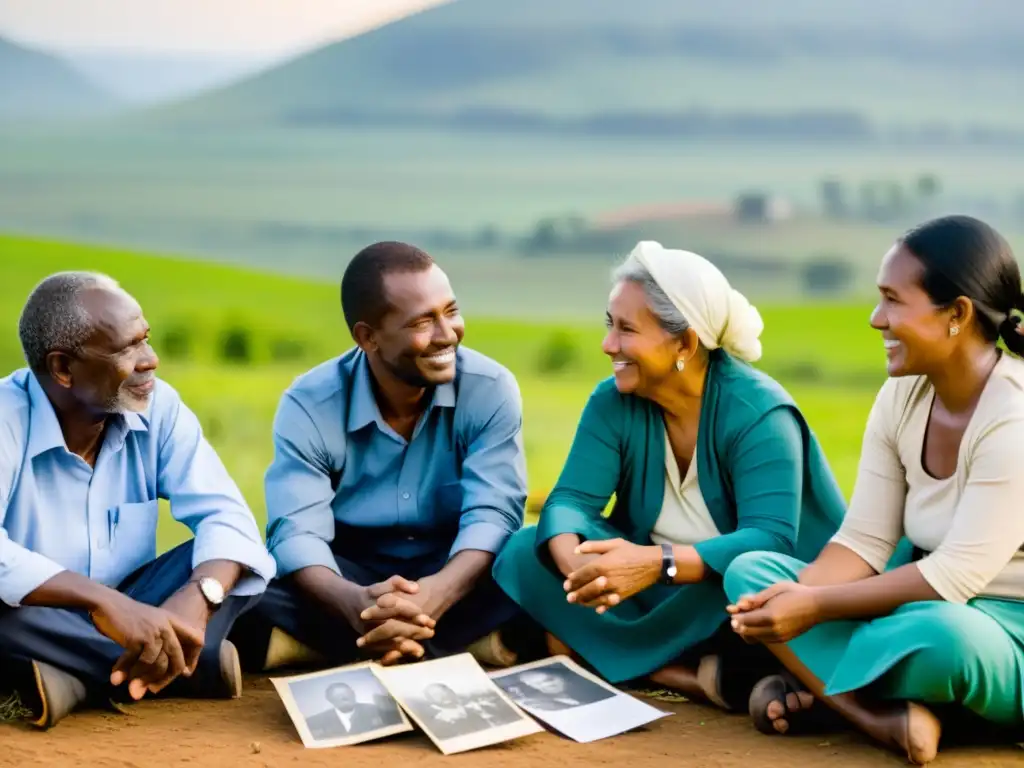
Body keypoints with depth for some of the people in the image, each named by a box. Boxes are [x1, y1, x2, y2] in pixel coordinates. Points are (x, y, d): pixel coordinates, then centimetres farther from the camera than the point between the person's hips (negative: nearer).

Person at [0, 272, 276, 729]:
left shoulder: (158, 406, -5)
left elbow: (224, 514, -13)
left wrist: (198, 596, -36)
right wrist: (104, 601, -48)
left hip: (124, 615, 4)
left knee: (235, 562, -16)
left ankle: (85, 681, -27)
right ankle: (196, 662, -25)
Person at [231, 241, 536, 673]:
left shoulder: (490, 390, -10)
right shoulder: (309, 404, -11)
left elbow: (492, 513, -20)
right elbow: (297, 530, -21)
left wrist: (435, 594, -43)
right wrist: (356, 603, -45)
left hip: (454, 575, 0)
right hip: (353, 575, 0)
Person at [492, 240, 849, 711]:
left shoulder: (758, 413, -19)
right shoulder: (613, 402, -3)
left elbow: (770, 541, -29)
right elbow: (571, 500, -11)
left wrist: (659, 563, -44)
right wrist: (575, 561, -36)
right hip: (659, 599, 6)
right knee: (527, 555, -18)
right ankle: (689, 675, -26)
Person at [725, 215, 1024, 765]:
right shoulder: (901, 399, 3)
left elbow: (956, 577, -24)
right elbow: (865, 541, 0)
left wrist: (817, 607, -23)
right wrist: (796, 597, -20)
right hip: (928, 608, 8)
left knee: (943, 632, -42)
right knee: (750, 570, -6)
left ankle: (812, 682, -13)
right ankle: (887, 717, -24)